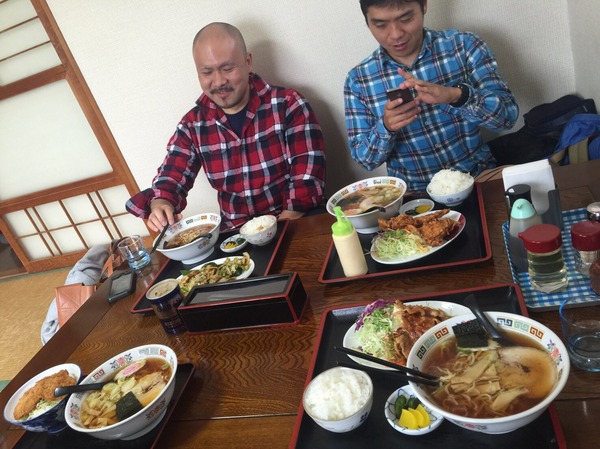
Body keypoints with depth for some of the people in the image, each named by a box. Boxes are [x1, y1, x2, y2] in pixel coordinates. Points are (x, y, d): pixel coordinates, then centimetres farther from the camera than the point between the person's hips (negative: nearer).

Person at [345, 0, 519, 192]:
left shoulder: (464, 46, -5)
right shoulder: (358, 79, -4)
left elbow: (508, 114, -12)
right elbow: (364, 158, -3)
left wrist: (456, 95, -30)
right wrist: (385, 127, -23)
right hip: (413, 195, 1)